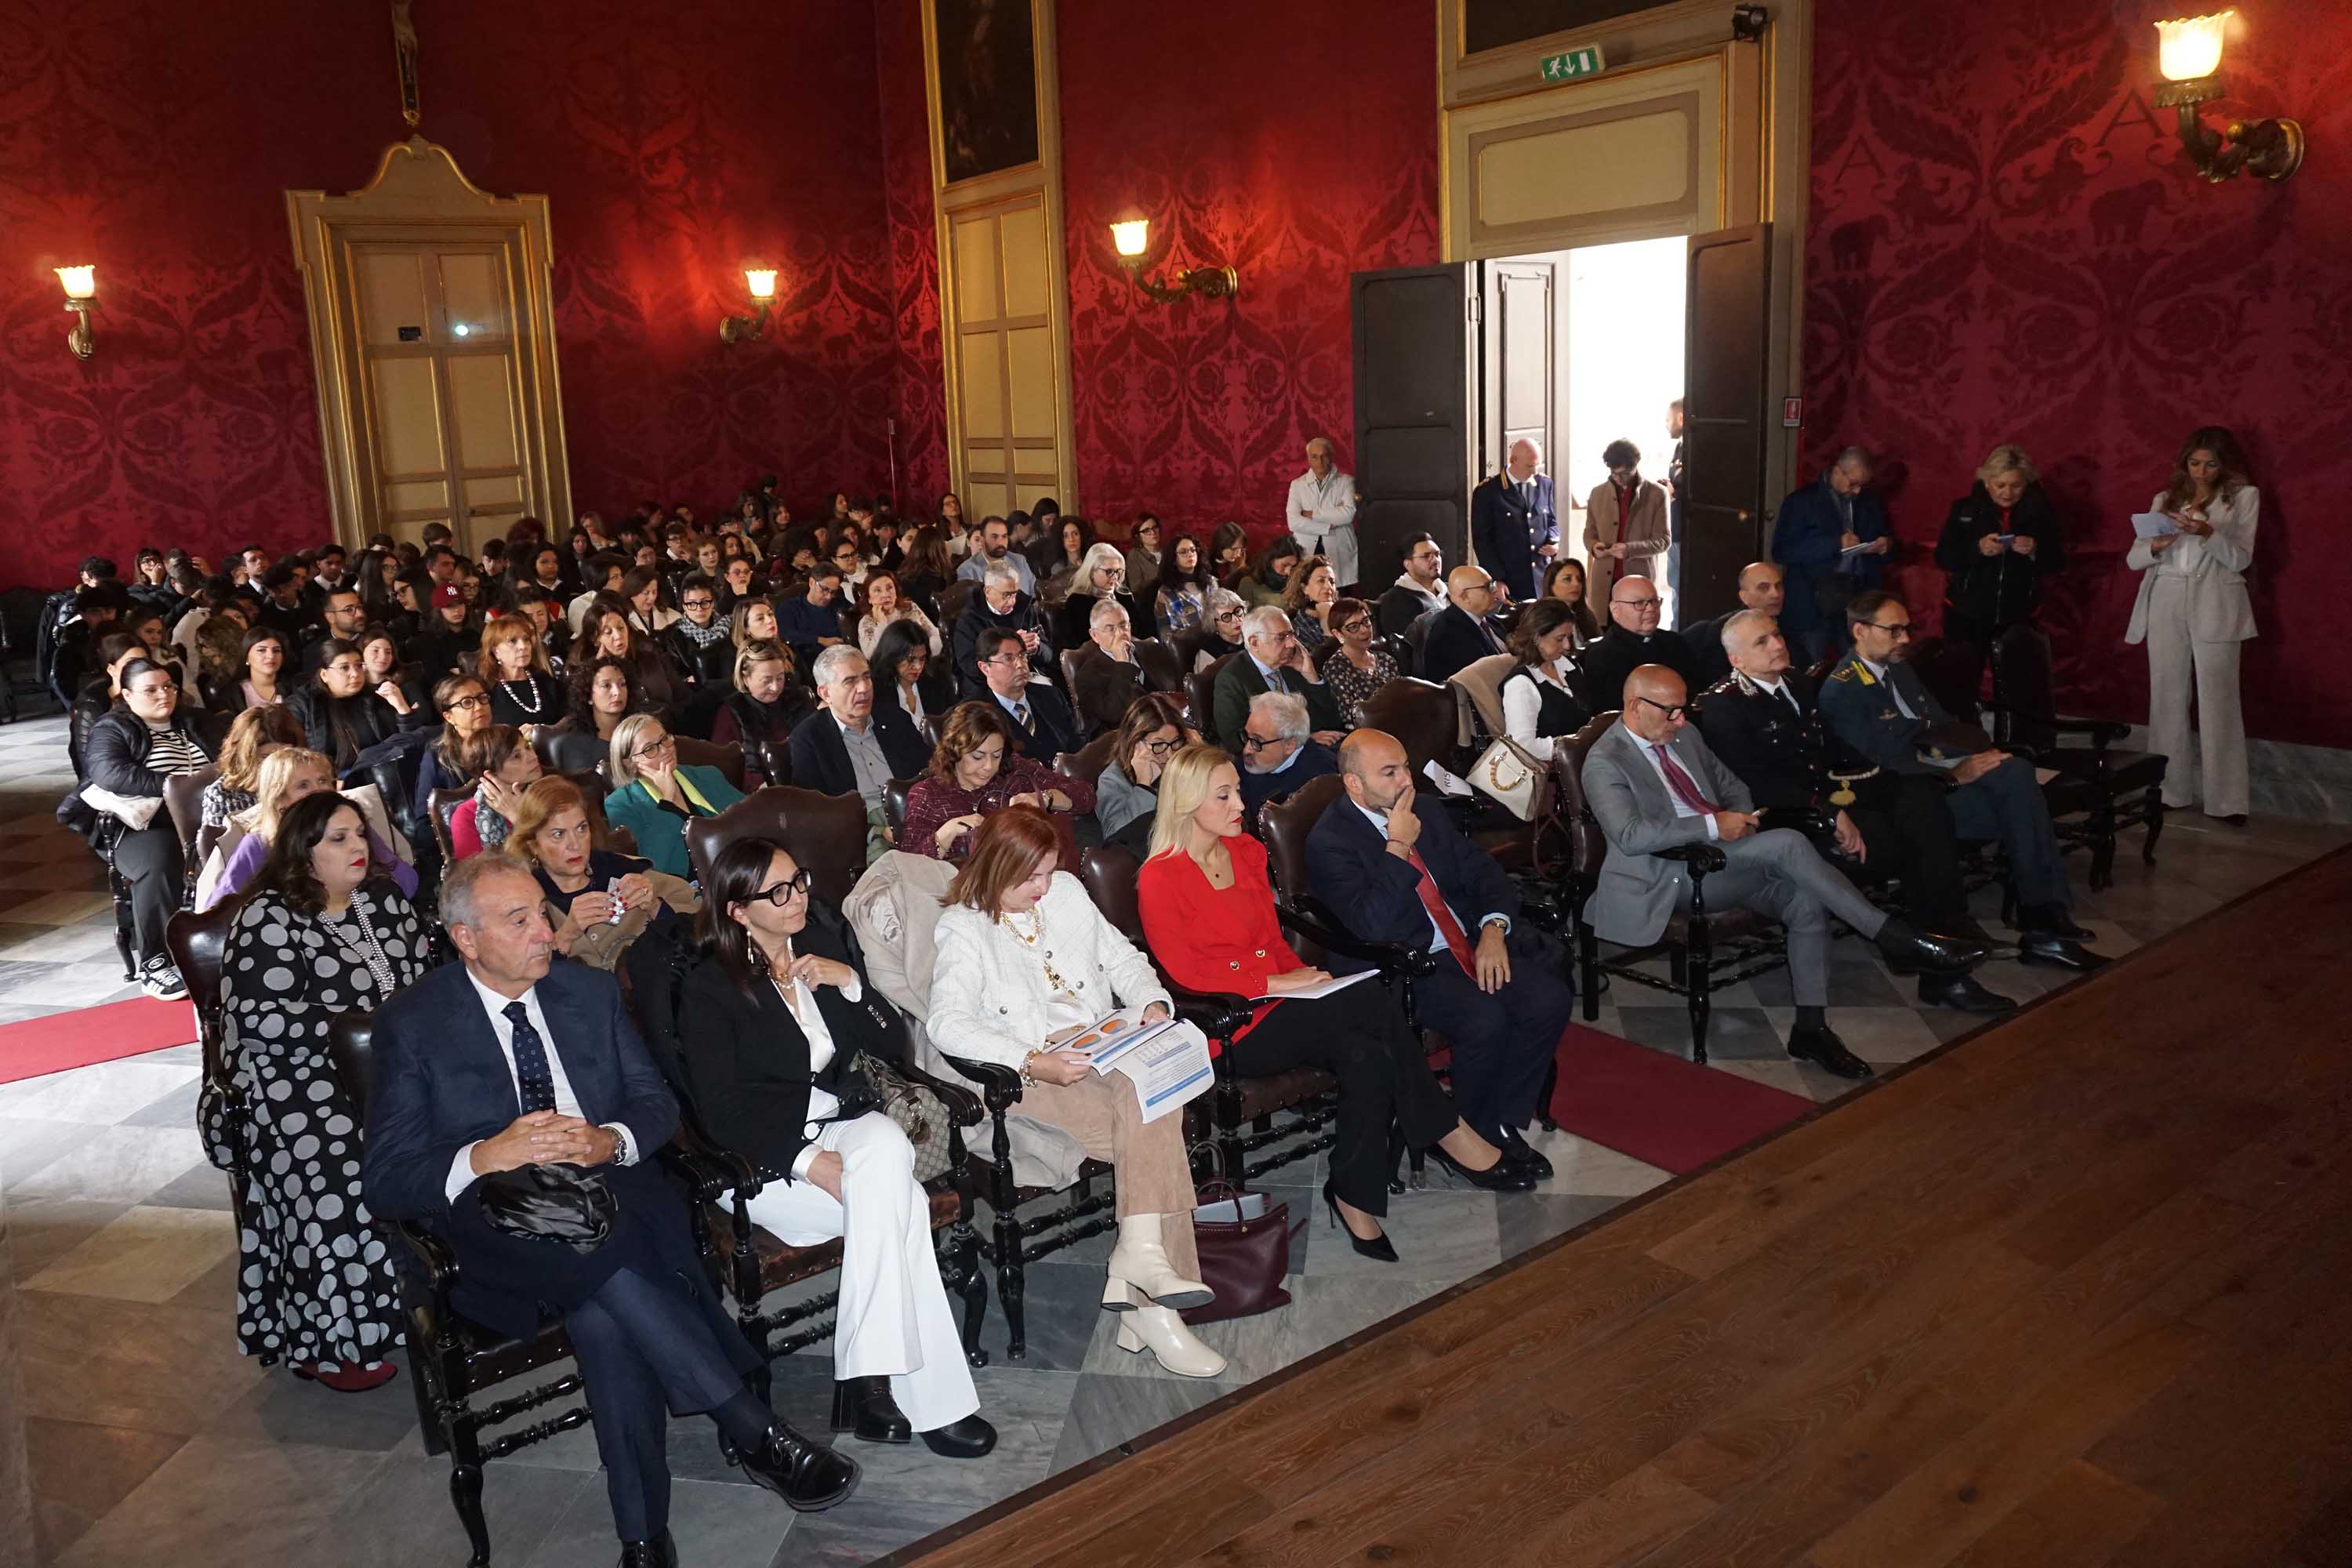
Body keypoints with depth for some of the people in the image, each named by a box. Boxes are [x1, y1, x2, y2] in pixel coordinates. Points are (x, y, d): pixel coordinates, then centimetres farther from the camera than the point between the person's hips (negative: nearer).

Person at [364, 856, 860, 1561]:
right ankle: (755, 1432, -27)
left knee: (601, 1312, -31)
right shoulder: (412, 1024, 2)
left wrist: (611, 1141, -12)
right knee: (608, 1264, -34)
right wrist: (486, 1156, -22)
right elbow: (385, 1183, -3)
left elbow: (657, 1102, 12)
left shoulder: (591, 991, 12)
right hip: (498, 1222, -2)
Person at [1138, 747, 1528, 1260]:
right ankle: (1451, 1134, -11)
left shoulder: (1247, 851, 15)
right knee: (1369, 1001, -25)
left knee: (1368, 1055, -25)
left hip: (1283, 1008, 7)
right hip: (1231, 1029, -7)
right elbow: (1187, 971, -13)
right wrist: (1278, 983, -16)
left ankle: (1355, 1198, -11)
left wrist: (1307, 977, -1)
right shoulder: (1159, 880, -7)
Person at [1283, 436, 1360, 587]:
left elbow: (1349, 513, -11)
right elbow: (1293, 522, -4)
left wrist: (1313, 514, -5)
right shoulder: (1297, 485, 9)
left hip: (1339, 554, -1)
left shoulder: (1346, 481, 6)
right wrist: (1330, 526, -9)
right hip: (1306, 552, 1)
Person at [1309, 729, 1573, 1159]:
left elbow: (1480, 868, 13)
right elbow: (1373, 925, -23)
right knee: (1486, 1021, -30)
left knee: (1551, 999, -14)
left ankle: (1506, 1120, 2)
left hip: (1472, 945, 7)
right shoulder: (1328, 841, -11)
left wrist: (1494, 929, -5)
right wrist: (1399, 846, -20)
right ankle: (1473, 1135, -4)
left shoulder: (1426, 808, 11)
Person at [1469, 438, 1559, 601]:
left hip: (1541, 581, 4)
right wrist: (1497, 580, -12)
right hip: (1508, 583, -4)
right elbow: (1481, 539, -6)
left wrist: (1553, 542, -2)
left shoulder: (1544, 483, 9)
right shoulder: (1488, 490, -5)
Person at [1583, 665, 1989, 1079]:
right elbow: (1630, 835, -24)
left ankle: (1811, 1029, -7)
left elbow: (1732, 785, 24)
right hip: (1676, 874, -8)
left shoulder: (1683, 735, 15)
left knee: (1807, 901, -15)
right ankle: (1895, 936, -18)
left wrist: (1738, 821, -1)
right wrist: (1713, 825, -24)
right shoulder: (1604, 762, -10)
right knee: (1787, 843, -25)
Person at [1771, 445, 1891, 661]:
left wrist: (1887, 544, -1)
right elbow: (1781, 551, -12)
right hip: (1813, 603, -4)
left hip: (1859, 601, 4)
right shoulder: (1802, 501, -3)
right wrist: (1835, 544, -19)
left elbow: (1885, 538, 24)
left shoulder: (1870, 501, 14)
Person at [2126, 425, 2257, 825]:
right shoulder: (2165, 499, 13)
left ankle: (2224, 799, -6)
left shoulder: (2244, 495, 6)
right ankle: (2171, 791, 11)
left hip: (2215, 606, -3)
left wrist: (2208, 533, -21)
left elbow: (2240, 559, -4)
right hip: (2166, 603, 3)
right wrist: (2157, 545, -14)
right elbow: (2133, 559, 7)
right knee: (2168, 699, 4)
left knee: (2218, 701, -7)